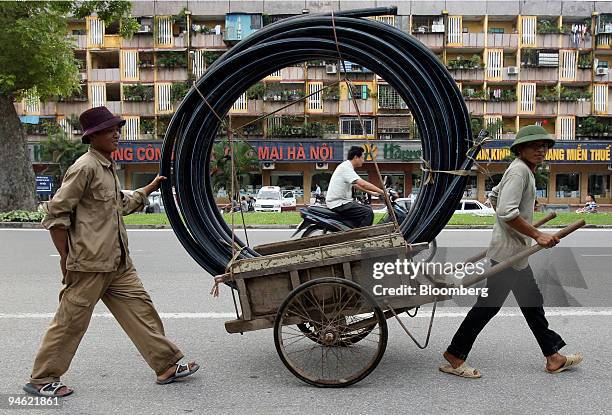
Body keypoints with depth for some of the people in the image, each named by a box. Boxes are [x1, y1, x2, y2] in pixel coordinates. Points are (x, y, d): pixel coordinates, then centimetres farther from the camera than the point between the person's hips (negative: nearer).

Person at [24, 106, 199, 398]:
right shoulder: (85, 167, -13)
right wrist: (66, 258, -11)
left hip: (118, 263, 9)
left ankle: (166, 366, 16)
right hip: (89, 264, -9)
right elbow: (55, 213, -14)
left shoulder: (108, 167, 15)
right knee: (71, 321, 2)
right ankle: (41, 380, 20)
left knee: (140, 307, 8)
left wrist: (151, 187, 26)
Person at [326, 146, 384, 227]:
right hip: (338, 203, -11)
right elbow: (363, 184, -25)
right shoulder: (346, 167, -16)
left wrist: (372, 192, 20)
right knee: (368, 213, -19)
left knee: (368, 209, 16)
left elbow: (357, 185, 28)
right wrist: (382, 192, -21)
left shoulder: (347, 167, 17)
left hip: (342, 201, 11)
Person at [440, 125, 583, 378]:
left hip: (517, 251, 11)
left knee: (532, 302, 15)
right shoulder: (519, 171, -17)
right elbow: (507, 212, -27)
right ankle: (455, 355, 6)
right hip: (509, 250, -11)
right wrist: (537, 235, -24)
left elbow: (494, 197, 25)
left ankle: (553, 357, 26)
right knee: (490, 303, -4)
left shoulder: (524, 171, 15)